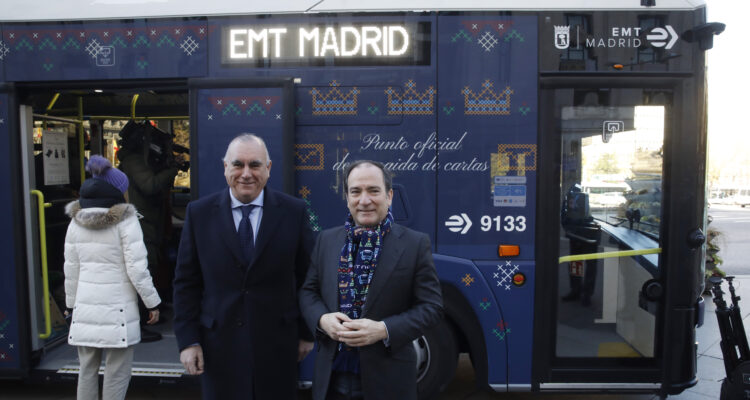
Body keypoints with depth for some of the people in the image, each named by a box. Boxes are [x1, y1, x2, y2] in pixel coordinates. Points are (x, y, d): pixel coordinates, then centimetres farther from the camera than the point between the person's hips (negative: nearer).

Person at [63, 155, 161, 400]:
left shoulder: (76, 222, 6)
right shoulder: (125, 221, -10)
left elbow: (71, 270, 11)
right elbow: (136, 269, -11)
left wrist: (71, 304, 21)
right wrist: (152, 303, -2)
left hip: (85, 307, 5)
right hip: (118, 309, -5)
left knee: (87, 370, 15)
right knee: (117, 375, 4)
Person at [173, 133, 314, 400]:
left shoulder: (294, 211, -3)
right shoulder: (199, 213, -1)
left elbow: (307, 278, 2)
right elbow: (186, 282, 2)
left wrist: (306, 333, 3)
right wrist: (187, 340, -2)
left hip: (277, 344, 0)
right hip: (218, 346, 1)